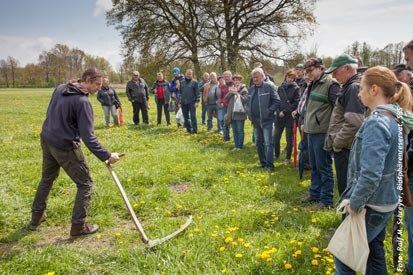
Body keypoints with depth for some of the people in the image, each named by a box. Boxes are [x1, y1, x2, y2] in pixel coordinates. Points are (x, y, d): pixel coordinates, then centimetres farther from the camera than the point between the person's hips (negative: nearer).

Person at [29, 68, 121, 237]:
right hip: (65, 147, -8)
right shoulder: (83, 102, -22)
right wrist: (106, 156, -22)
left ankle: (36, 217, 39)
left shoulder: (60, 88, 3)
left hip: (46, 141, 8)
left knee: (47, 179, 26)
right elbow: (88, 137, -25)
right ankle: (78, 226, 9)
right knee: (85, 184, 5)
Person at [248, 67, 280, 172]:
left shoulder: (269, 86, -8)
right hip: (255, 120, 7)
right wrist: (250, 114, 8)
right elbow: (248, 103, 21)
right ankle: (263, 162, 26)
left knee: (268, 143, -7)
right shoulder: (251, 89, 11)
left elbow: (277, 101, -11)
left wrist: (268, 112, -16)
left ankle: (270, 165, 0)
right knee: (258, 142, 14)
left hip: (266, 120, -7)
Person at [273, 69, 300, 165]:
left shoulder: (296, 88, -3)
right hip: (279, 116, 3)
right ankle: (276, 155, 26)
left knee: (289, 139, 5)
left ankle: (288, 158, 19)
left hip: (290, 117, -3)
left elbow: (296, 103, -10)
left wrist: (284, 112, -14)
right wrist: (278, 111, -7)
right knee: (276, 137, 7)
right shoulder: (280, 87, 9)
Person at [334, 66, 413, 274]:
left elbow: (370, 174, -30)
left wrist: (354, 203, -16)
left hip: (372, 205, -9)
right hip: (385, 200, 9)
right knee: (373, 252, 22)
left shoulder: (376, 123, -24)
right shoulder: (394, 119, 6)